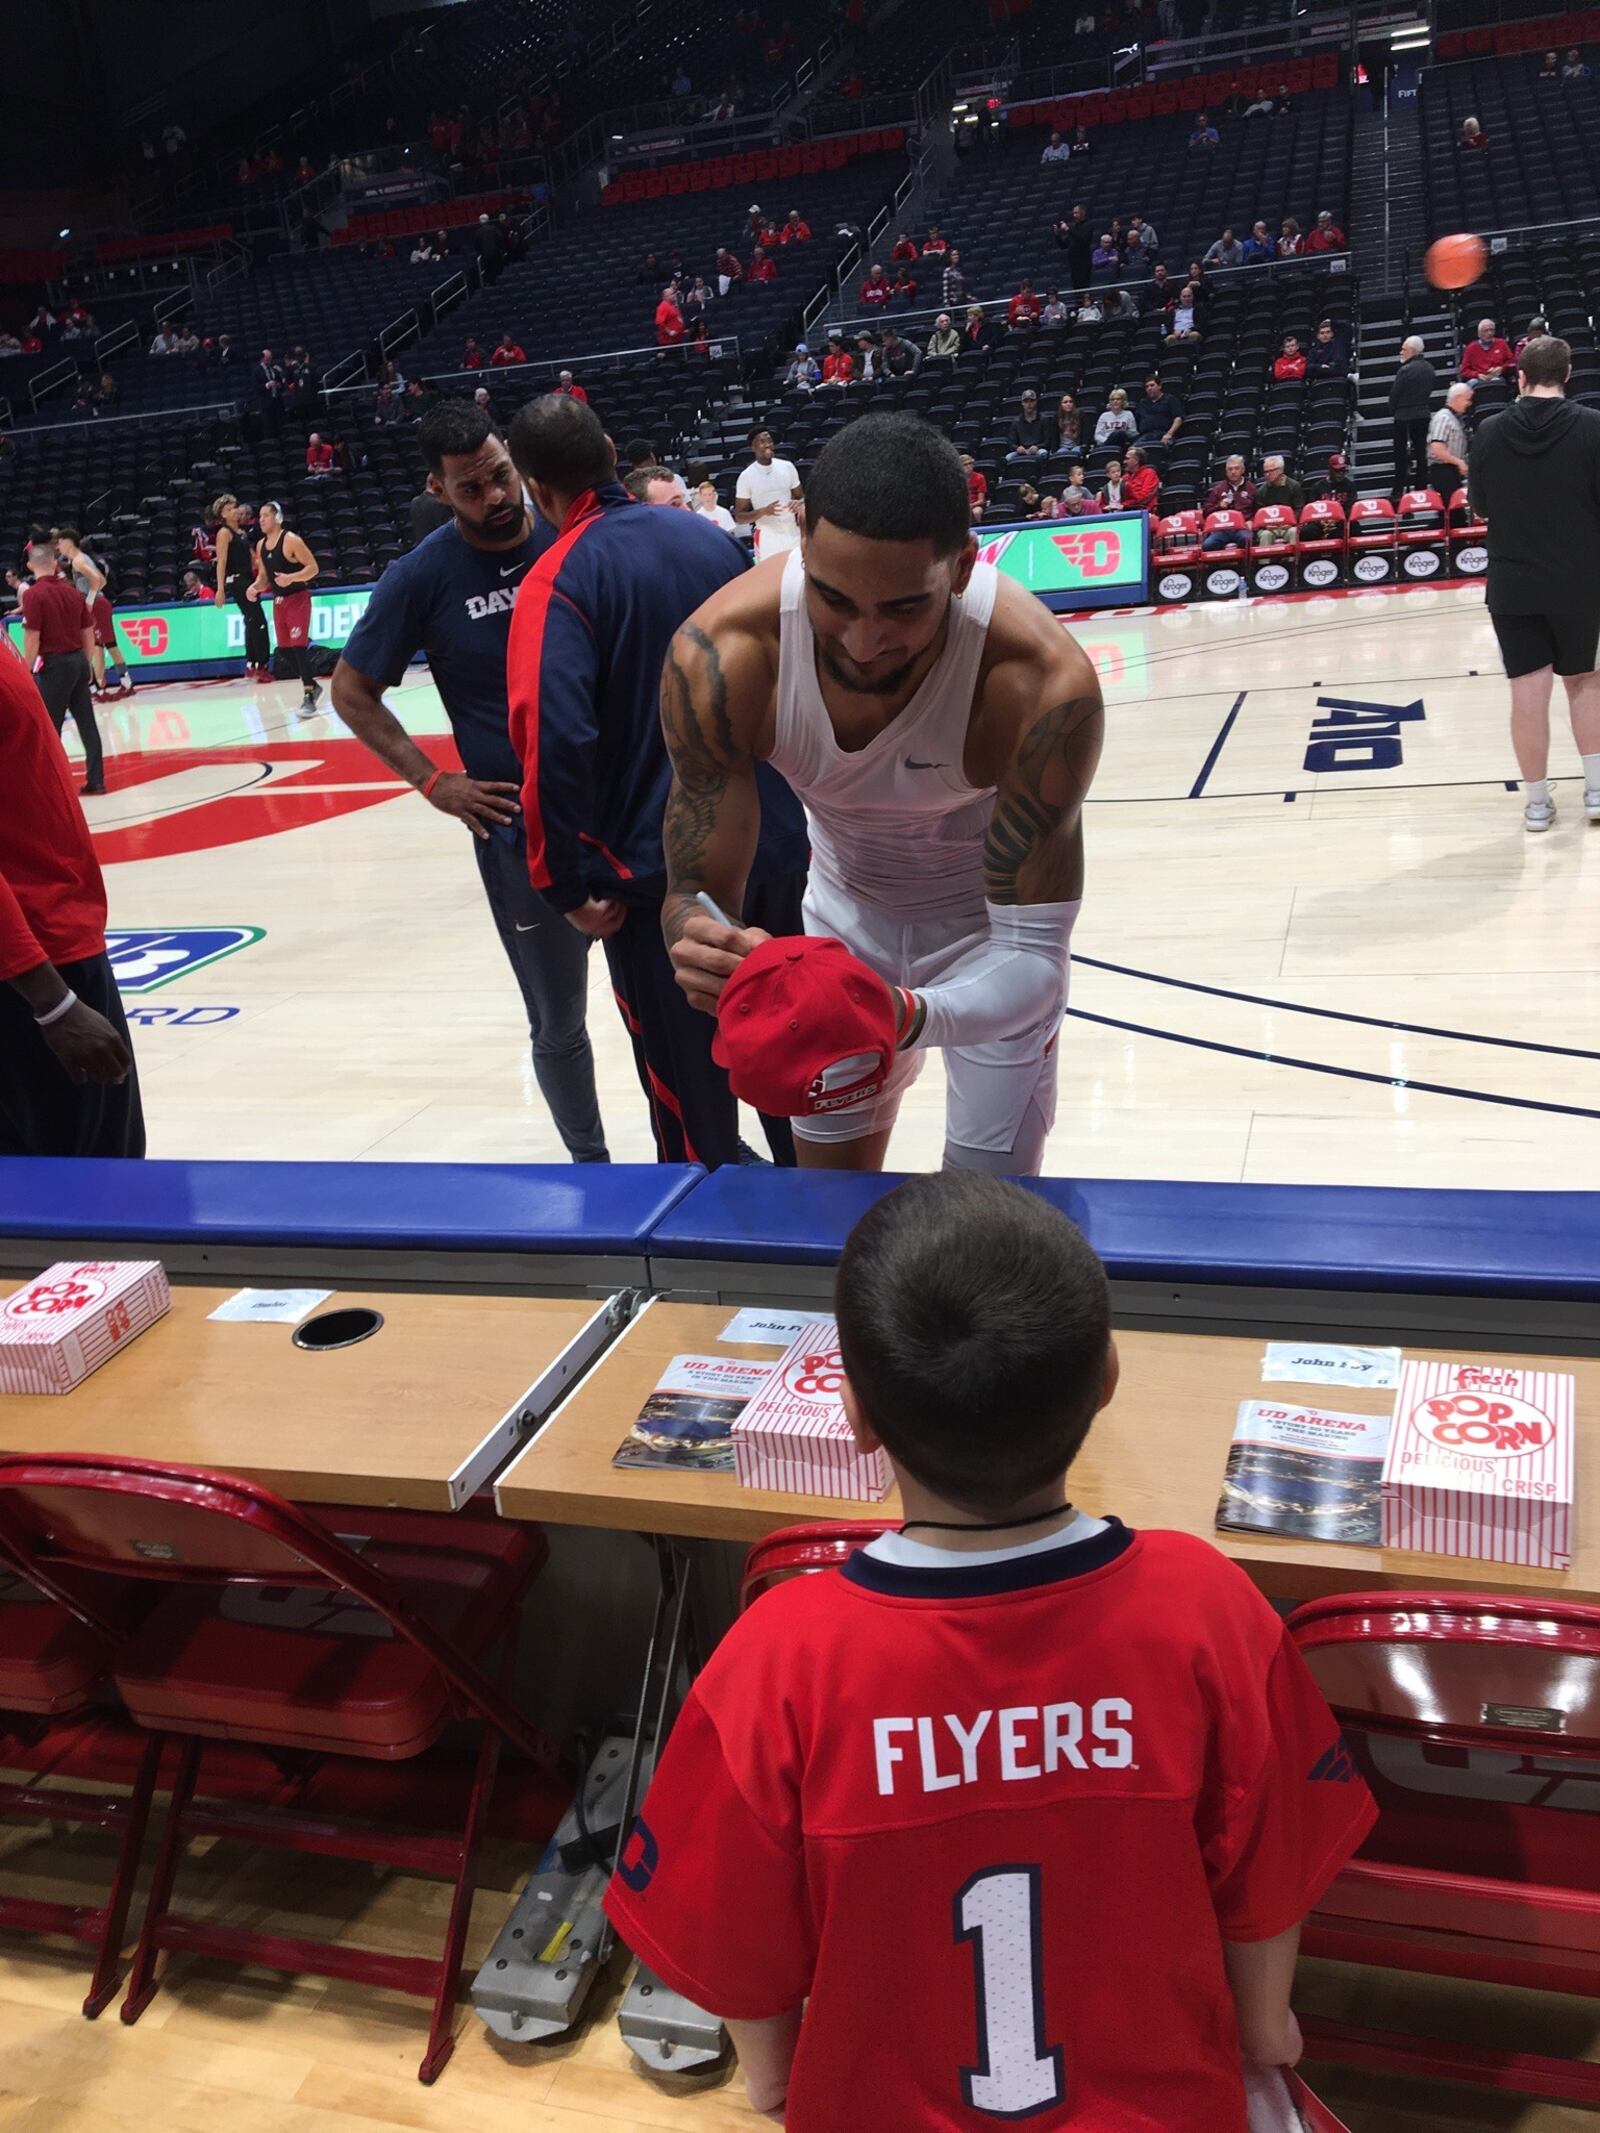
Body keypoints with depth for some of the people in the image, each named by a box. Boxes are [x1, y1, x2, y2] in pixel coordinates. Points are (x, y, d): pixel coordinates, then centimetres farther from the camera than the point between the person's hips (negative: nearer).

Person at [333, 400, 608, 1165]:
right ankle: (591, 1163, 30)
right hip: (521, 826, -2)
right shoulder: (423, 576, -7)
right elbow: (351, 691, 3)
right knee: (558, 1021, 9)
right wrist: (433, 782, -5)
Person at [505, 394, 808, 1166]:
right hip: (773, 847, 6)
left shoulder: (557, 581, -12)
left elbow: (553, 741, -25)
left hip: (658, 871, -6)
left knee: (690, 1088, 9)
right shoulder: (709, 536, 7)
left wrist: (568, 884, -17)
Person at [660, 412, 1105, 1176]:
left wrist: (912, 1018, -54)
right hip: (844, 916, 2)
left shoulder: (1041, 682, -35)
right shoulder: (721, 656, -30)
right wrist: (707, 948, -48)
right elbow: (696, 889, -23)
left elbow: (1034, 954, -33)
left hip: (992, 925, -2)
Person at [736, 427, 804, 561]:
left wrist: (799, 504, -11)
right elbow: (739, 517, -5)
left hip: (793, 534, 3)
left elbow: (800, 497, 14)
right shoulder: (746, 477, -6)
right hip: (767, 539, -3)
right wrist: (764, 511, -22)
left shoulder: (787, 467, 3)